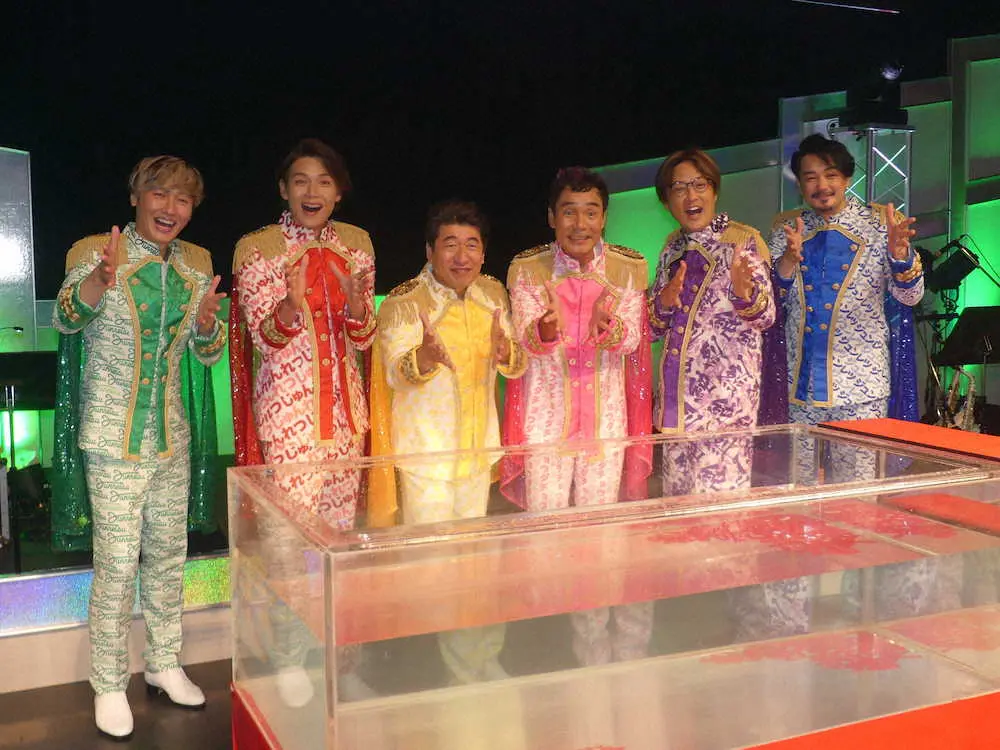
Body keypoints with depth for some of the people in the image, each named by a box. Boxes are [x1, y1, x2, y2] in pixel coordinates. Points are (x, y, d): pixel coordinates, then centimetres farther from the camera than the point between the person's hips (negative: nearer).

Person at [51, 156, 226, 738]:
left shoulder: (197, 262, 7)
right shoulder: (96, 252, -7)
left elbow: (208, 353, 11)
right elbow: (66, 320, -23)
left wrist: (206, 320, -12)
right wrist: (98, 282, -43)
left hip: (172, 436, 5)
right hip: (115, 438, -5)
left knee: (169, 553, 14)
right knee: (117, 563, -3)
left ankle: (165, 664, 30)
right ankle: (110, 684, 13)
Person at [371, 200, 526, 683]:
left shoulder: (492, 293, 3)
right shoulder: (404, 302, -15)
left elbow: (517, 365, -1)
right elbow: (396, 372, -28)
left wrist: (505, 350, -24)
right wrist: (424, 356, -50)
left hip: (478, 442, 6)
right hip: (425, 444, -6)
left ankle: (479, 661, 32)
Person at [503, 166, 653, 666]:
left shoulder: (628, 268, 0)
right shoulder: (527, 269, -5)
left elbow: (631, 340, -6)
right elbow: (528, 343, -12)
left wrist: (608, 322, -29)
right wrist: (546, 328, -35)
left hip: (607, 409, 2)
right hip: (546, 406, -1)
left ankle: (595, 655, 22)